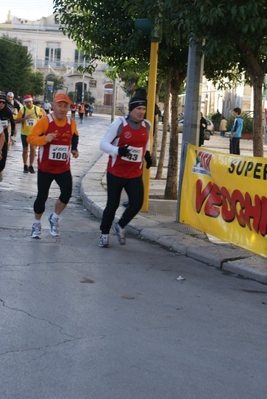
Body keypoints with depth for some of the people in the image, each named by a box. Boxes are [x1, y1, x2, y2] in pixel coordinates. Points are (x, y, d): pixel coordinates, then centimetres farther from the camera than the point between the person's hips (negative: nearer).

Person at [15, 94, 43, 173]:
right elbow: (17, 121, -11)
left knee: (33, 149, -5)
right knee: (25, 150, 9)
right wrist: (25, 118, -25)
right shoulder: (22, 109, -7)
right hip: (24, 133, 0)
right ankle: (25, 166, 22)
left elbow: (41, 117, 15)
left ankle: (31, 166, 6)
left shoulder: (37, 109, -5)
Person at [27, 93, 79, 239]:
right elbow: (30, 138, -17)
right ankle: (37, 224, 27)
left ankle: (54, 219, 15)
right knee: (42, 196, 5)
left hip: (64, 167, 3)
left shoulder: (72, 123, -1)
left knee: (67, 193, -11)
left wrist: (74, 149, 4)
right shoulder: (45, 121, -15)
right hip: (45, 167, -3)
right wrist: (45, 139, -34)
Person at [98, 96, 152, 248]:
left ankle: (120, 227, 22)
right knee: (112, 205, 5)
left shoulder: (147, 125, 0)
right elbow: (103, 144, -15)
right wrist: (118, 150, -33)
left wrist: (147, 154, 9)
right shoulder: (119, 123, -16)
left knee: (137, 204, -6)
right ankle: (105, 234, 25)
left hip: (135, 174, 4)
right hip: (116, 172, -4)